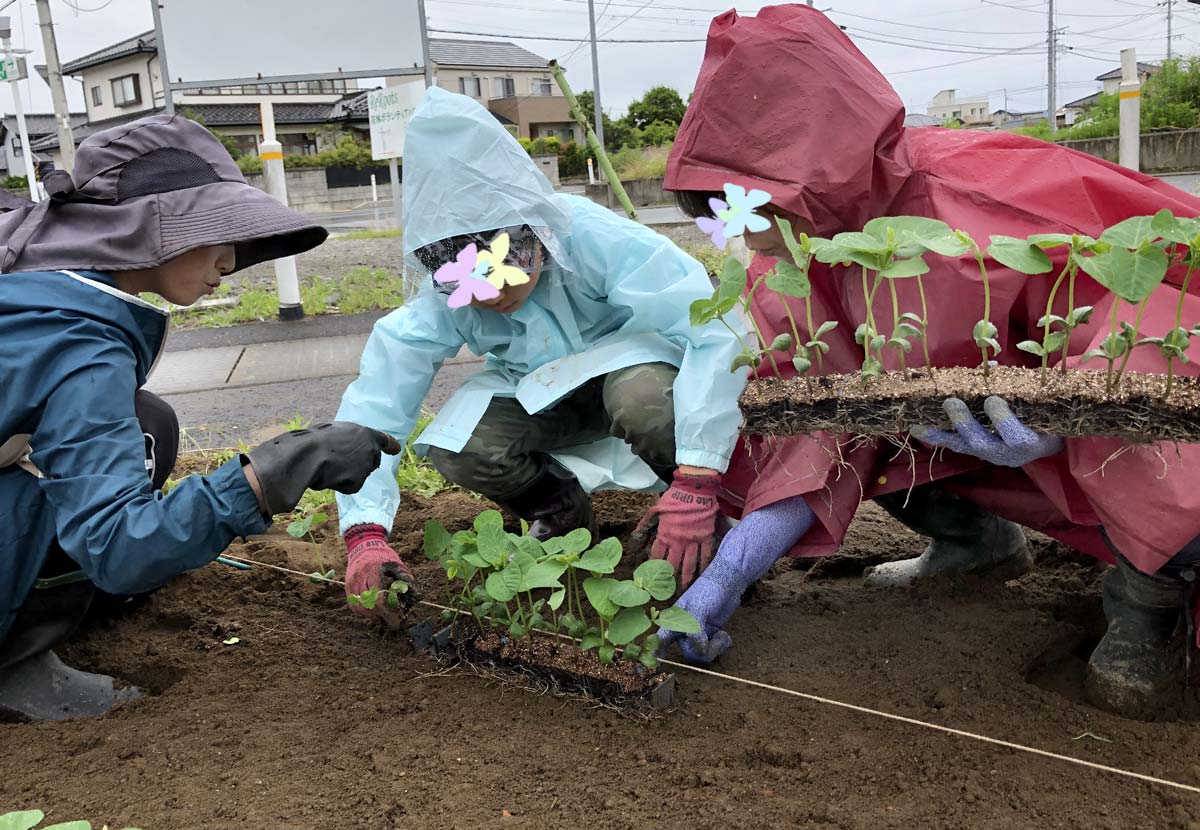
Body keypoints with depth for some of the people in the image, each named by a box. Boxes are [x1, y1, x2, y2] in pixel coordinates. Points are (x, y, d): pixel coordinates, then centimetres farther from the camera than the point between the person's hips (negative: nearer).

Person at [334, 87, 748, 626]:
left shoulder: (594, 238, -34)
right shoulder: (440, 298, -24)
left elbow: (717, 330, -38)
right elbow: (372, 407, -24)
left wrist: (695, 483, -43)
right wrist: (365, 534, -37)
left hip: (630, 361, -3)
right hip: (541, 392, 3)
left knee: (644, 398, -39)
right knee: (457, 449, -26)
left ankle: (696, 519, -8)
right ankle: (561, 515, 6)